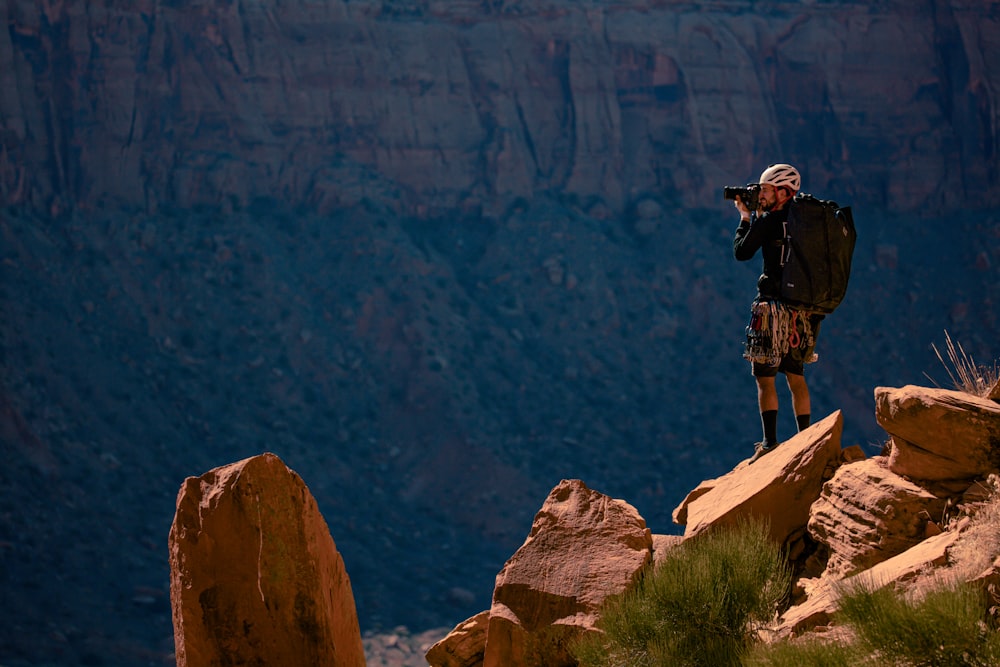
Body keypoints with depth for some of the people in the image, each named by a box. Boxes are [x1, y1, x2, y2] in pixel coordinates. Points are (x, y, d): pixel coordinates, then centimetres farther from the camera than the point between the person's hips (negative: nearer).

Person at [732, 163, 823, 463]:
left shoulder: (769, 221, -12)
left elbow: (742, 252, -3)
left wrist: (745, 218, 8)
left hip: (773, 309, -7)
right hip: (802, 313, 7)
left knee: (765, 379, 0)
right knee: (796, 377, 14)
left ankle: (770, 444, -3)